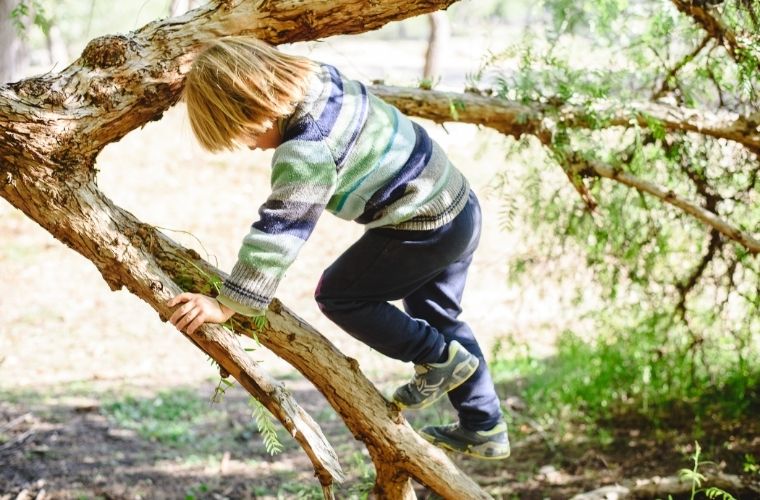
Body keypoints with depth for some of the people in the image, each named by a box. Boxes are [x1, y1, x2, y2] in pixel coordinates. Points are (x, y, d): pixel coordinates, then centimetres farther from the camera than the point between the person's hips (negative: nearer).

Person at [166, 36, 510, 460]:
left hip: (423, 231, -10)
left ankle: (440, 360, 13)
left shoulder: (306, 151, -28)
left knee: (337, 295, 6)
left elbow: (276, 232, -27)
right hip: (461, 206, 10)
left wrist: (228, 306, -23)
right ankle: (486, 429, 31)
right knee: (437, 316, 24)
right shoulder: (320, 78, -3)